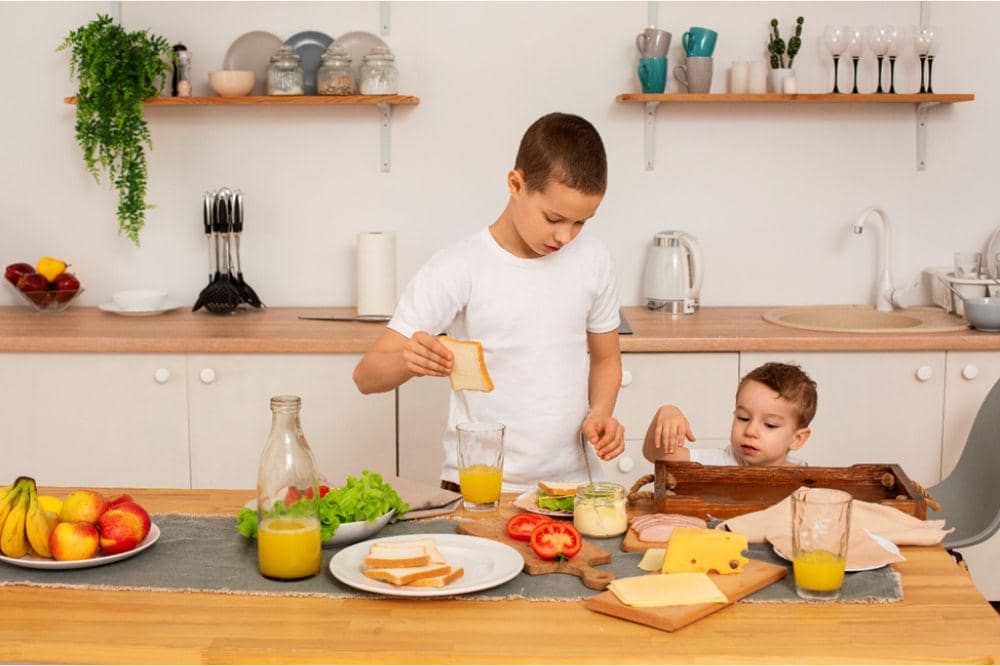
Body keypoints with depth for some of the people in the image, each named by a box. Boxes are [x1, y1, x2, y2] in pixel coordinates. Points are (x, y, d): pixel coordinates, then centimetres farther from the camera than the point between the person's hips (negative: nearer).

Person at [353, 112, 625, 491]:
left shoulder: (593, 261, 5)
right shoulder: (456, 270, -8)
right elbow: (366, 376, -9)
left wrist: (600, 413, 0)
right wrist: (407, 361, -31)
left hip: (570, 483, 3)